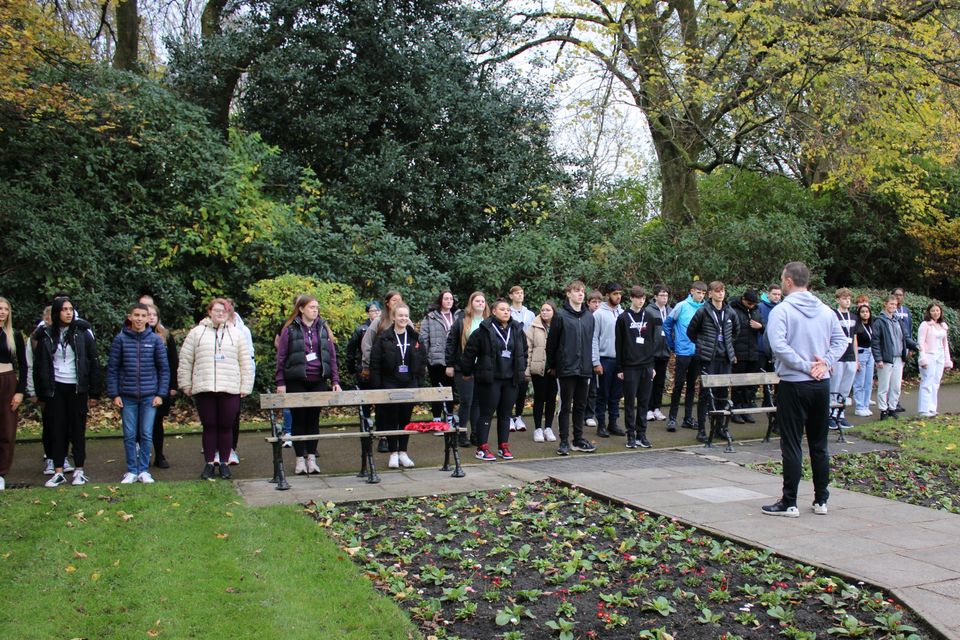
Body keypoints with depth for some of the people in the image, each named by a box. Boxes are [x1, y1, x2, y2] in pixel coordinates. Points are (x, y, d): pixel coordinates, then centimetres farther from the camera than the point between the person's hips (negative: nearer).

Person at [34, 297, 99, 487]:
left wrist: (92, 392, -3)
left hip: (77, 388, -2)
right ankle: (58, 472, 11)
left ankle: (79, 470, 12)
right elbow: (39, 365, 7)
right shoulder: (47, 335, 3)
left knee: (78, 429, 4)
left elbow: (93, 362, -1)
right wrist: (41, 392, 3)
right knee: (57, 429, 5)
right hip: (55, 388, 2)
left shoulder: (82, 333, -2)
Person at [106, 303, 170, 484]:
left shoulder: (155, 340, 0)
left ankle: (144, 470, 15)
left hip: (149, 396, 0)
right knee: (129, 435, 6)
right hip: (127, 396, 0)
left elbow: (164, 368, 3)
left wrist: (161, 394, -3)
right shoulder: (120, 339, -1)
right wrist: (114, 394, -3)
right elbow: (112, 368, 2)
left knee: (146, 434, 5)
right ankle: (131, 471, 17)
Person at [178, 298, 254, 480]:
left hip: (230, 390, 0)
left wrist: (245, 387, 3)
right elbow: (185, 361, 9)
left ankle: (224, 463, 15)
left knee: (226, 427, 4)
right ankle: (209, 463, 14)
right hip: (204, 390, 0)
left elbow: (246, 363, 8)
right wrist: (186, 385, 5)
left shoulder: (236, 334, 9)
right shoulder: (196, 333, 8)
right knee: (209, 427, 5)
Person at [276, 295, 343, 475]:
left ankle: (311, 458, 15)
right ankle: (300, 459, 12)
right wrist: (280, 382, -6)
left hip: (318, 381, 3)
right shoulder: (290, 329, -2)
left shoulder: (323, 328, 8)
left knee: (314, 419, 7)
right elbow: (281, 357, -1)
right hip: (296, 382, -3)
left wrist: (335, 380, 3)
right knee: (299, 419, 4)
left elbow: (332, 355, 9)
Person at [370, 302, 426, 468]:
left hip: (410, 383, 3)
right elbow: (375, 362, -5)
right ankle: (393, 453, 11)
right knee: (391, 418, 2)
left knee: (406, 417, 7)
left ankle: (403, 452, 17)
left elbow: (423, 360, 11)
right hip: (390, 383, -3)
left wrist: (419, 379, 3)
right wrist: (377, 385, -9)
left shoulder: (415, 337, 6)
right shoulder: (384, 338, -4)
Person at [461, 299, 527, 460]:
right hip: (489, 379, -5)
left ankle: (503, 446, 20)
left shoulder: (517, 330, 7)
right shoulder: (484, 330, -9)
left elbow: (523, 351, 20)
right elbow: (470, 351, -4)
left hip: (510, 380, 5)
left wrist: (521, 370, 20)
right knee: (486, 413, 0)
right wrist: (467, 372, 1)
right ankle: (482, 448, 6)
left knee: (505, 414, 10)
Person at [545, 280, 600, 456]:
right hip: (567, 368, -5)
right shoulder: (561, 315, -6)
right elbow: (552, 342, -3)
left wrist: (595, 362, 9)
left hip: (584, 369, 5)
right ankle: (564, 441, 8)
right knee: (566, 406, 2)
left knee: (580, 406, 12)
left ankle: (579, 439, 22)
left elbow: (593, 340, 15)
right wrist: (551, 365, -1)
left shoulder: (589, 316, 10)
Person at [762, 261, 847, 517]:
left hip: (793, 384, -5)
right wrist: (825, 362, -2)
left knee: (792, 445, 0)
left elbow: (779, 345, -22)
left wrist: (805, 367, -16)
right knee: (819, 445, 14)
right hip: (822, 384, 6)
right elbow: (841, 340, 7)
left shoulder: (781, 310, -11)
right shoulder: (825, 310, 7)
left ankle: (789, 503, 4)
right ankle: (821, 500, 20)